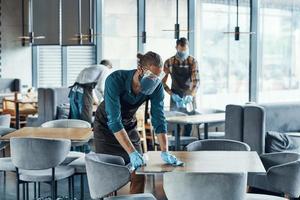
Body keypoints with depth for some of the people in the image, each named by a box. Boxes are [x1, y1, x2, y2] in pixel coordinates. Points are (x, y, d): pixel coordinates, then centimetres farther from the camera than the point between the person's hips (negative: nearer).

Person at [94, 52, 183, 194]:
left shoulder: (156, 86, -21)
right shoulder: (115, 80, -34)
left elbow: (159, 119, -18)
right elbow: (114, 121, -37)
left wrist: (165, 152, -27)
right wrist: (132, 153, -42)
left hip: (129, 126, 4)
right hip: (106, 126, -4)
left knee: (139, 175, 0)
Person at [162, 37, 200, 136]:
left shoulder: (193, 61, -7)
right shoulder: (169, 62, -5)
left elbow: (196, 81, -15)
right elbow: (163, 81, 0)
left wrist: (191, 95, -30)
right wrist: (171, 94, -14)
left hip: (189, 97, 0)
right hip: (175, 98, 0)